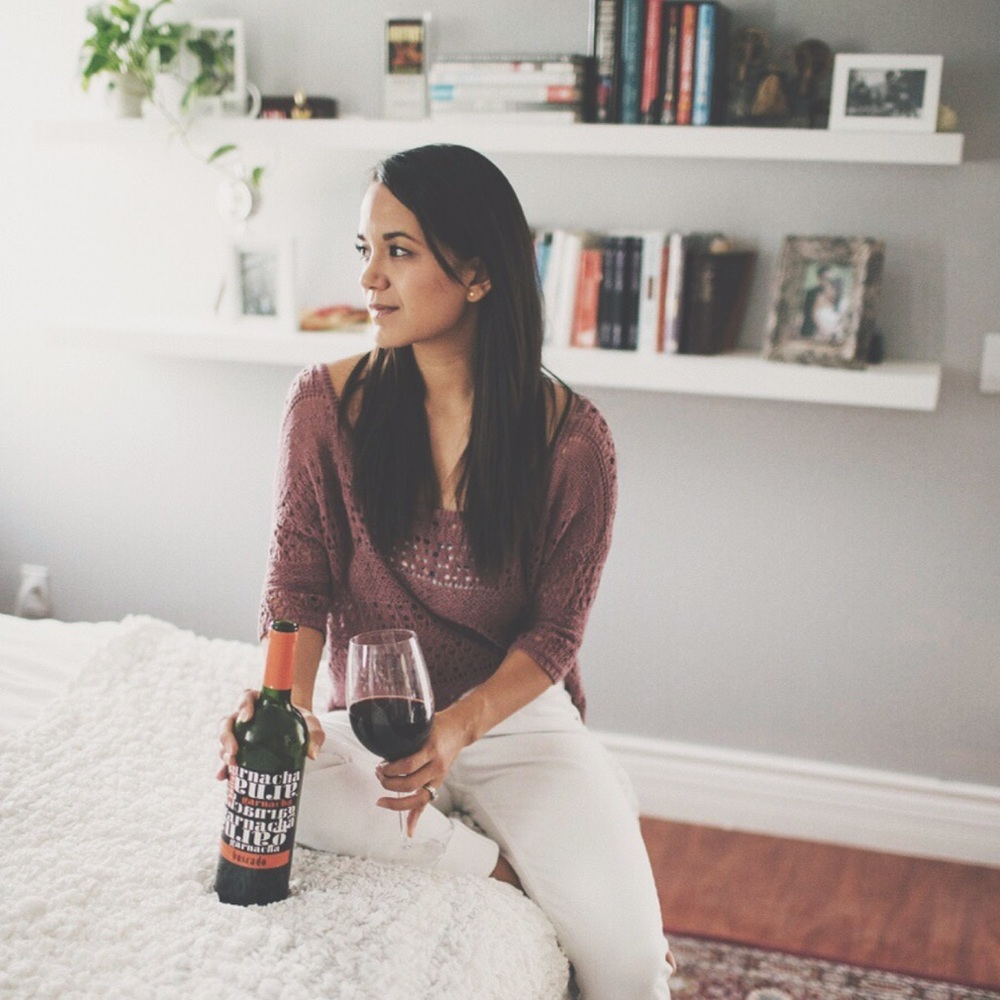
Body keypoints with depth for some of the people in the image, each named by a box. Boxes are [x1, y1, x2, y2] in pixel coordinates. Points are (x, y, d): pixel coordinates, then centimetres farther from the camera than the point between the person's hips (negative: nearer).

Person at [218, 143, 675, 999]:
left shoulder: (571, 437, -11)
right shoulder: (329, 404, -6)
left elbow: (555, 631, -7)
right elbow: (299, 579, -5)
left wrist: (461, 726, -25)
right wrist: (288, 698, -25)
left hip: (517, 714, -2)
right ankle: (509, 865, -17)